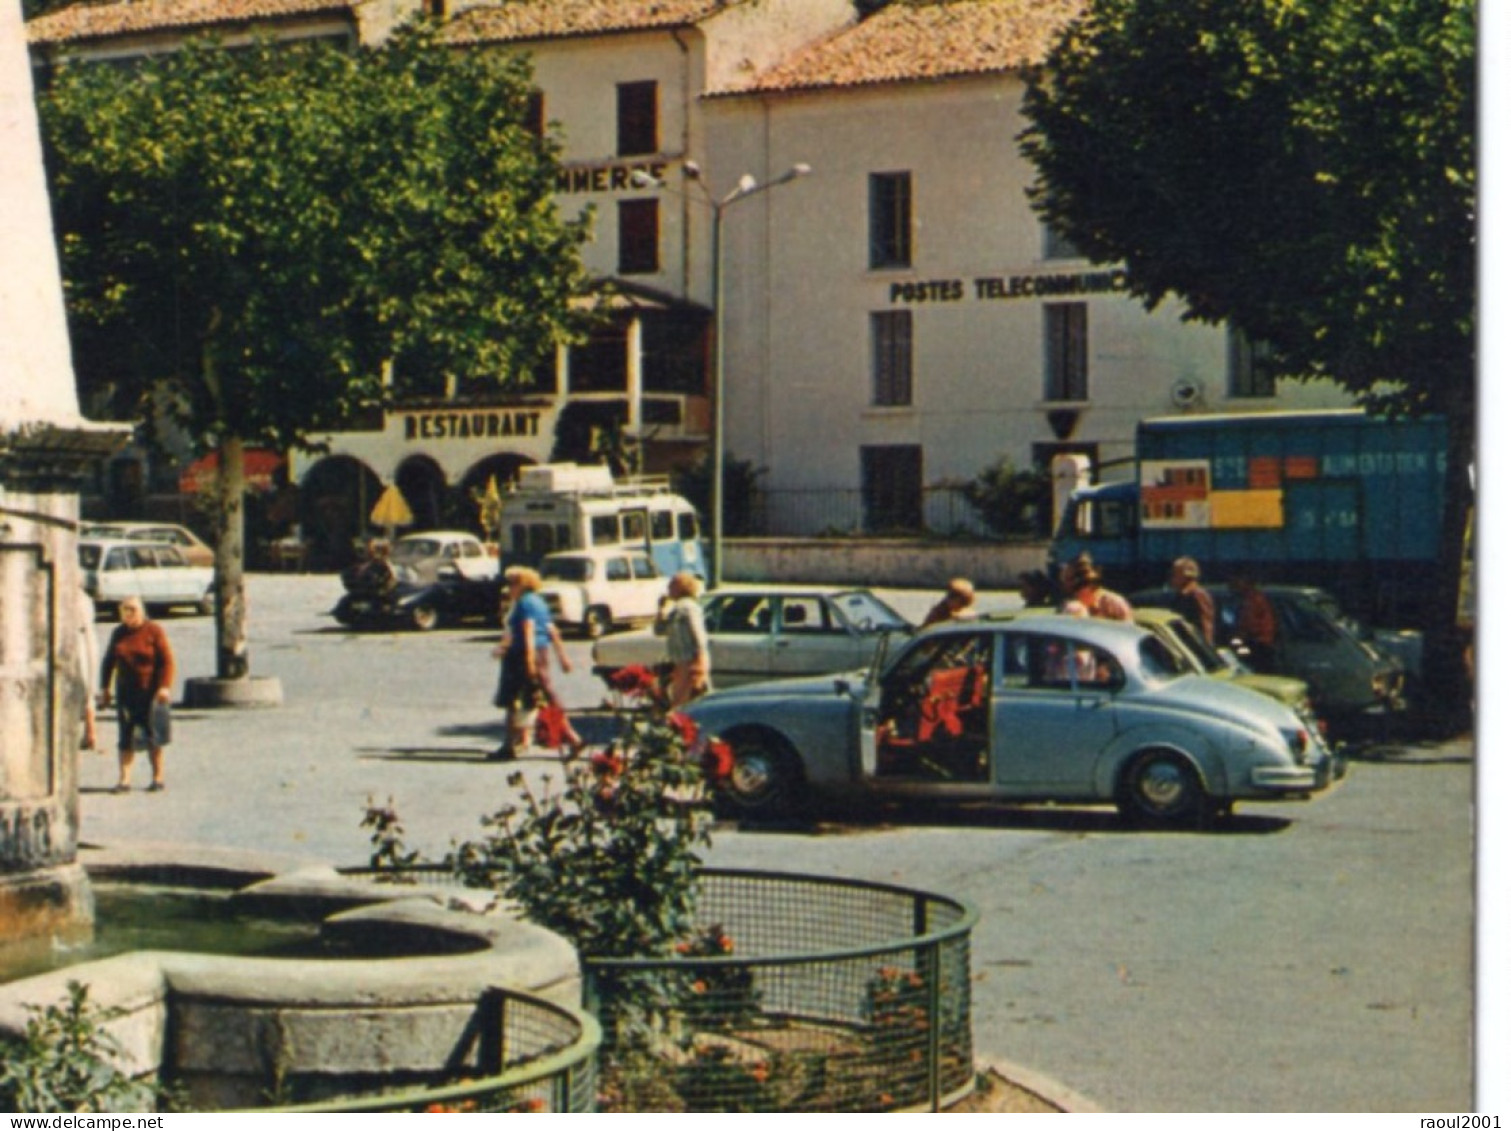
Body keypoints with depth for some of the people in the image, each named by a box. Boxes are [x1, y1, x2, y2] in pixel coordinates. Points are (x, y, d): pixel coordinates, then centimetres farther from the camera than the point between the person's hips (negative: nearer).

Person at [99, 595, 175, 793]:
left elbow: (167, 661, -9)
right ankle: (125, 779, 2)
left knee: (153, 738, 2)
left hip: (151, 692, -4)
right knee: (125, 736, 1)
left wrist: (165, 686, -18)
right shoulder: (118, 633, 8)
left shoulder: (154, 631, -5)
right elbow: (109, 662, 15)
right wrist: (105, 688, 11)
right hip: (126, 693, 4)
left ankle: (157, 778, 11)